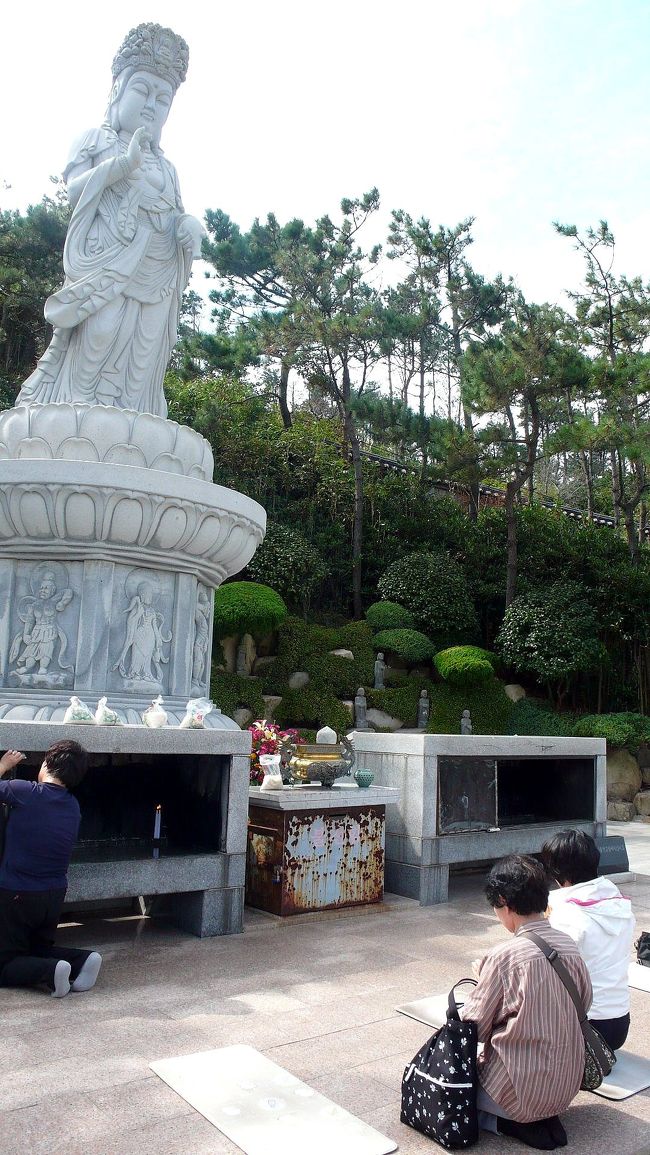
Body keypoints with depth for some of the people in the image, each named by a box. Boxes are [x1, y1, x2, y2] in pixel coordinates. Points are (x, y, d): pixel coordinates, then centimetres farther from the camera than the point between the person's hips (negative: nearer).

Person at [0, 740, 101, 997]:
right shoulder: (73, 806, 1)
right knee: (40, 949, 26)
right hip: (54, 895, 6)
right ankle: (81, 959, -2)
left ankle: (50, 971, -19)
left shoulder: (24, 792, -19)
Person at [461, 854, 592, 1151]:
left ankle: (516, 1124, 1)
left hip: (523, 1091, -6)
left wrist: (483, 983, 6)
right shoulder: (569, 945, -5)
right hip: (567, 1087, 7)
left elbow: (474, 1027, -13)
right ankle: (541, 1119, 11)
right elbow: (584, 1004, 9)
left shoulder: (505, 957, -21)